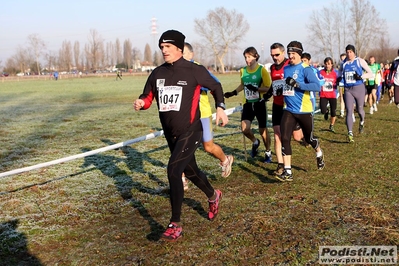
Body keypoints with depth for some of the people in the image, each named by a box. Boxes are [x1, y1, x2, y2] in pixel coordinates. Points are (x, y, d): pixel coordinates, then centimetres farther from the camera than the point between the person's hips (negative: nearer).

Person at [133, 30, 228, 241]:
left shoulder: (194, 71, -10)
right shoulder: (157, 73, 4)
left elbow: (215, 86, 5)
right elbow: (148, 96, 8)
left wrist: (220, 108, -6)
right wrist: (141, 103, -14)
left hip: (190, 131, -6)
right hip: (170, 133, 6)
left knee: (173, 171, -19)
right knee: (190, 170, 21)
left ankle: (175, 224, -11)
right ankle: (213, 196, 50)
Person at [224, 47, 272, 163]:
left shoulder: (262, 70, -11)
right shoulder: (243, 71, 4)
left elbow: (268, 88, -13)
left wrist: (256, 89, -27)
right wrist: (233, 93, 12)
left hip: (260, 103, -4)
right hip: (248, 104, 4)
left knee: (263, 130, 4)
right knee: (245, 128, -11)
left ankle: (268, 152, 27)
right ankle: (255, 142, 21)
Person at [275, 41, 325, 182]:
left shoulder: (305, 69, -11)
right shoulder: (286, 69, 9)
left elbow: (317, 86, -23)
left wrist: (297, 84, -29)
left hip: (304, 110, -4)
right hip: (289, 110, 5)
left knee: (309, 138, 13)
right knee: (285, 138, -11)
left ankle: (319, 154, 48)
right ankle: (287, 172, -8)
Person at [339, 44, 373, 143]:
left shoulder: (360, 61, -3)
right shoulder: (343, 63, 6)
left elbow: (371, 74, -3)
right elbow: (340, 72, 25)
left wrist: (361, 76, -21)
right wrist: (339, 78, 2)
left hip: (359, 88, -2)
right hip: (348, 90, 2)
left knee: (359, 109, 11)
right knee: (349, 111, -10)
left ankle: (362, 122, 46)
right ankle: (350, 134, -16)